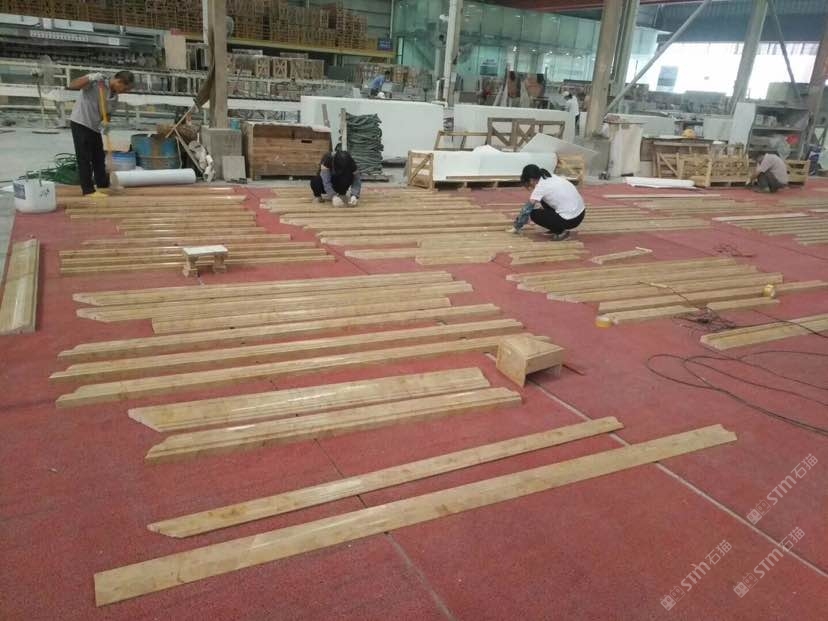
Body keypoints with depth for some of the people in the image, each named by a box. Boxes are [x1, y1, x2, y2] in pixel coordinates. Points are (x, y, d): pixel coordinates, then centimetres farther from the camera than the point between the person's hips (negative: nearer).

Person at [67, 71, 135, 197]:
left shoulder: (115, 97, 6)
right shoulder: (97, 82, -15)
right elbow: (72, 86, -21)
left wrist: (105, 123, -8)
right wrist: (89, 78, -34)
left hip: (94, 127, 8)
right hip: (80, 123, -8)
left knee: (99, 157, 14)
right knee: (84, 158, -6)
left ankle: (103, 185, 26)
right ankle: (88, 190, -3)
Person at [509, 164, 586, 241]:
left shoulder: (541, 187, -11)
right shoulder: (551, 178, 11)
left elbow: (526, 209, -5)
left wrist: (516, 227, 4)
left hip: (570, 220, -8)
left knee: (534, 214, 4)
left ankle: (561, 231, -1)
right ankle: (561, 228, 18)